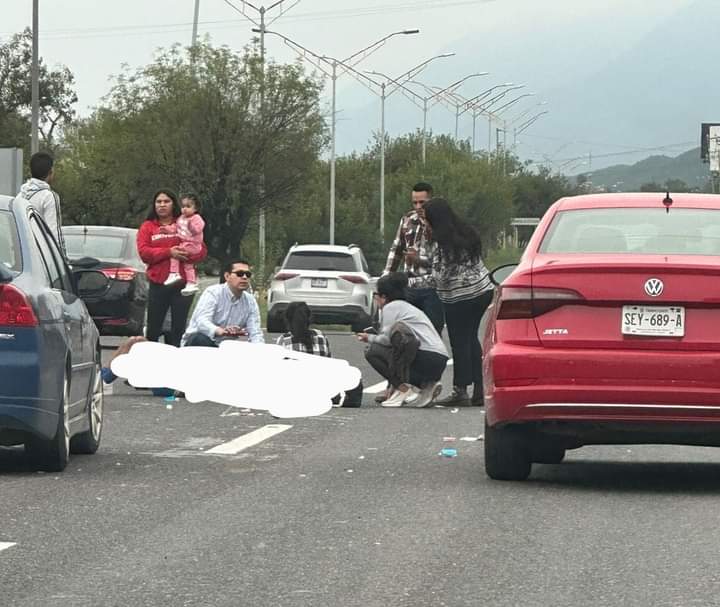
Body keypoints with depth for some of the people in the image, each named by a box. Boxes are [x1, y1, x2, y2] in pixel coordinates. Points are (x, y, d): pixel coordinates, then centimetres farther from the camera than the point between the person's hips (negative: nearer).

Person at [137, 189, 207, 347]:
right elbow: (144, 252, -4)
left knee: (178, 331, 3)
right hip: (158, 285, 0)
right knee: (153, 330, 2)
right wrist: (168, 252, -16)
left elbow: (202, 251, 3)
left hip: (182, 284, 0)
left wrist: (186, 254, -18)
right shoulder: (147, 227, 10)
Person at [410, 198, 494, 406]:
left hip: (459, 299, -8)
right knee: (471, 339, 15)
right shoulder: (467, 233, 7)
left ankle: (460, 390, 4)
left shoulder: (442, 243, -17)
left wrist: (408, 282, -12)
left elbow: (439, 277, -19)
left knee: (460, 343, 1)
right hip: (483, 291, 8)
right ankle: (479, 389, 14)